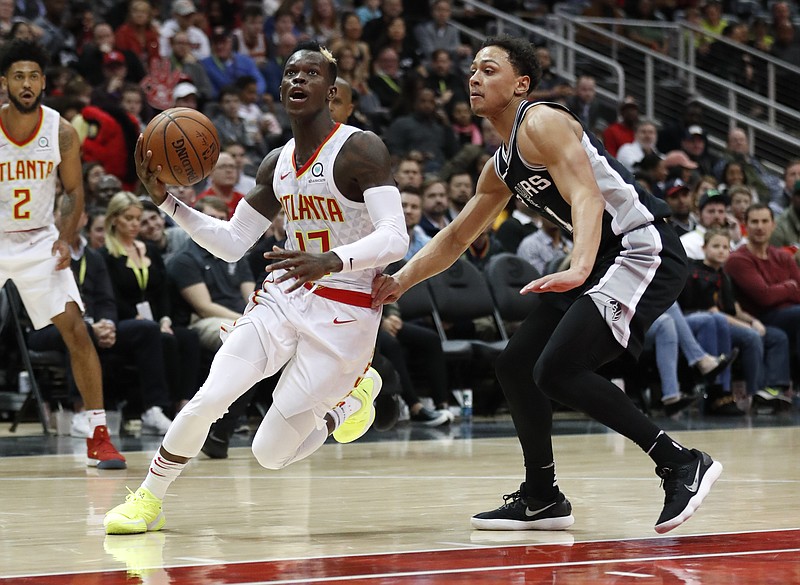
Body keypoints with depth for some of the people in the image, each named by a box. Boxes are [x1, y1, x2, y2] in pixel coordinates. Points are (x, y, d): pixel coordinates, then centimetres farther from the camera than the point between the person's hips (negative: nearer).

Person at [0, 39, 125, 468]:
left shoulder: (62, 132, -9)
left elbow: (73, 191, 5)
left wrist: (66, 237, -11)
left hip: (40, 242, 1)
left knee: (76, 331, -10)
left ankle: (98, 437, -4)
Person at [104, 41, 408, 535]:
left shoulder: (360, 149, -13)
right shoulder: (277, 164, 9)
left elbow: (396, 237, -25)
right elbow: (230, 244, 15)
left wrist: (332, 260, -43)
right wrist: (166, 200, 1)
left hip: (345, 313, -5)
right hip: (285, 296, 5)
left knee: (271, 453, -5)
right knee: (208, 399, -16)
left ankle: (354, 392, 22)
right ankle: (149, 499, 7)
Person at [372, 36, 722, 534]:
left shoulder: (542, 124, -12)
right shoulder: (501, 168, 17)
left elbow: (587, 197, -27)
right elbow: (457, 238, 28)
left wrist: (578, 270, -43)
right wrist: (399, 283, 21)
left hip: (644, 249, -10)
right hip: (605, 261, 10)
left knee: (557, 370, -21)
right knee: (515, 365, 11)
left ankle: (683, 464, -17)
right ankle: (542, 500, 21)